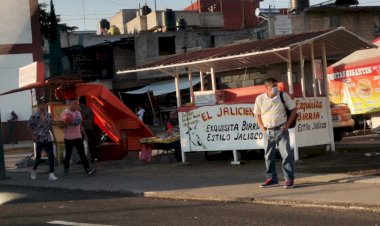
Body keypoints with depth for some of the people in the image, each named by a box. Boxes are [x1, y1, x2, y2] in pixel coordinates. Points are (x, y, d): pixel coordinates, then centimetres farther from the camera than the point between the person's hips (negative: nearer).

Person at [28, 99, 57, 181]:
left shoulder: (48, 115, 4)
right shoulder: (34, 116, -9)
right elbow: (29, 126, 2)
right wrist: (34, 135, -2)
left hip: (48, 139, 3)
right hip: (39, 139, -3)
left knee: (51, 156, -6)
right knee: (38, 157, 6)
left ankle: (51, 174, -6)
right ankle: (34, 171, 31)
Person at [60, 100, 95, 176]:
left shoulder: (78, 113, 13)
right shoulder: (65, 114, -6)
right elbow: (61, 125, -5)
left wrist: (84, 134, 18)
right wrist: (66, 123, -26)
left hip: (78, 137, 4)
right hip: (68, 138, -4)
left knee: (82, 153, -6)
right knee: (68, 154, 6)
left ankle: (87, 169, -14)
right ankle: (66, 169, 23)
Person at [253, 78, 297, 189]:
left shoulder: (283, 96, -4)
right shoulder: (260, 99, 0)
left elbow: (294, 109, 2)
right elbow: (257, 114, 12)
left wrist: (288, 123, -6)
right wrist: (262, 127, 1)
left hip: (281, 130, -2)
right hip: (268, 131, 3)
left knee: (286, 154, -6)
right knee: (269, 156, 9)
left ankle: (289, 178, 1)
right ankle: (272, 178, 21)